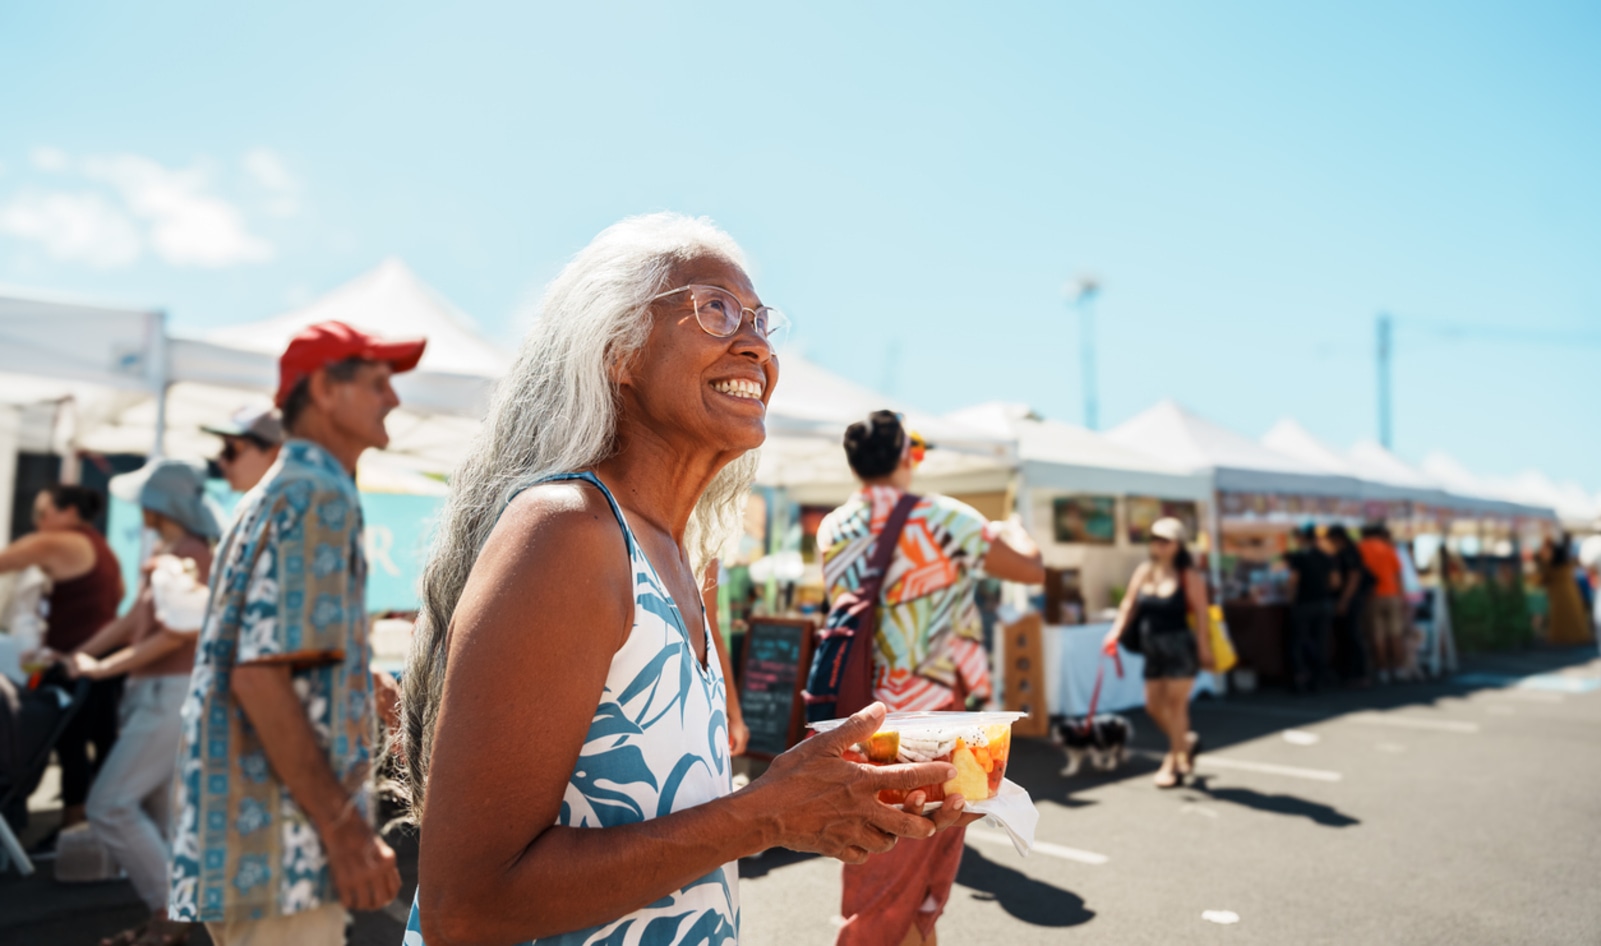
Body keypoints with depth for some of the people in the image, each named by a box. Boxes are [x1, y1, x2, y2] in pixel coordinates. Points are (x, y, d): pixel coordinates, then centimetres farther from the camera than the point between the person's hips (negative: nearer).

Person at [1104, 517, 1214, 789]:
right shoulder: (1144, 571, 5)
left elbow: (1201, 613, -11)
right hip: (1153, 648, 6)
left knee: (1175, 704, -1)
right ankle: (1186, 741, 36)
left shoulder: (1189, 575, -10)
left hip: (1180, 645, -6)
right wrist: (1116, 632, -7)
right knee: (1153, 705, 9)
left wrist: (1203, 648, -14)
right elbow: (1129, 604, 5)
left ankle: (1174, 764, 12)